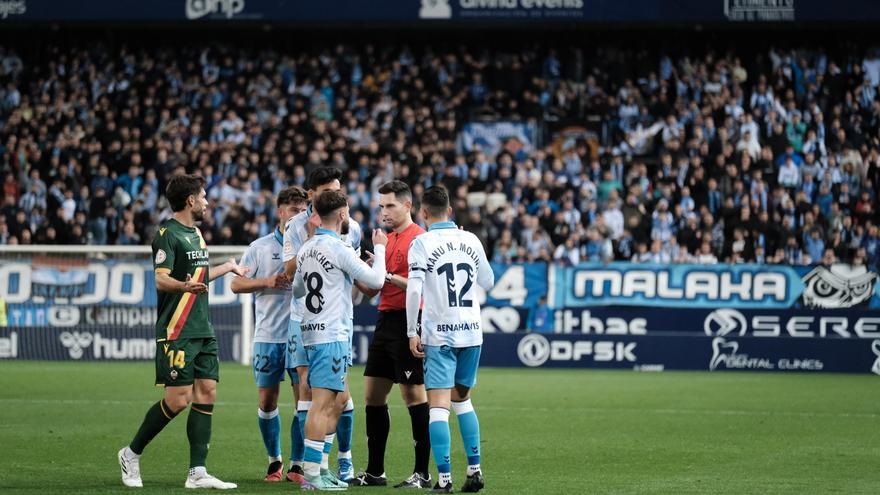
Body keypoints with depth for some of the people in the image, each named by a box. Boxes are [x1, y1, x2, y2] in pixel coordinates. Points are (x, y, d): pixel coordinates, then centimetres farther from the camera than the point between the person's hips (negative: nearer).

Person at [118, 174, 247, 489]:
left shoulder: (195, 233, 17)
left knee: (206, 393, 0)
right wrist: (184, 285, -41)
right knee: (178, 400, -10)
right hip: (177, 332, -9)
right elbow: (160, 279, -21)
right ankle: (131, 454, 8)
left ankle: (197, 473, -1)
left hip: (203, 330, 9)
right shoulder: (168, 233, -11)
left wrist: (229, 268, 45)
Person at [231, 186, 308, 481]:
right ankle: (274, 461, 19)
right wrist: (267, 282, -9)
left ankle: (298, 463, 4)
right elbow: (237, 284, 6)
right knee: (267, 402, 5)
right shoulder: (260, 247, 6)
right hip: (268, 335, 1)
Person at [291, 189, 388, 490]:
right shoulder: (337, 248, -13)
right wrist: (379, 249, 4)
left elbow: (297, 290, 24)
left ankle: (320, 468, 16)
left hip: (311, 331, 9)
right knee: (323, 403, -10)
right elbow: (375, 280, -12)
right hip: (332, 335, -9)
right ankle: (311, 474, -12)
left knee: (336, 401, 15)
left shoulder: (307, 248, 12)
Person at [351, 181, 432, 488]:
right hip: (386, 321, 9)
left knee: (414, 395, -6)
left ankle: (422, 473, -2)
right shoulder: (387, 240, 17)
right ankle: (375, 472, 15)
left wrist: (388, 276, -21)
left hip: (407, 323, -9)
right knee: (372, 395, 9)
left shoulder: (418, 238, -9)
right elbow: (370, 290, 19)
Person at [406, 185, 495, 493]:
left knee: (439, 406, -4)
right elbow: (488, 282, 19)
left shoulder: (422, 243, -6)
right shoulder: (471, 240, 7)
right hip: (471, 332, 5)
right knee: (462, 399, 20)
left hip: (439, 334, -5)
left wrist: (412, 333, -9)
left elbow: (414, 289, -15)